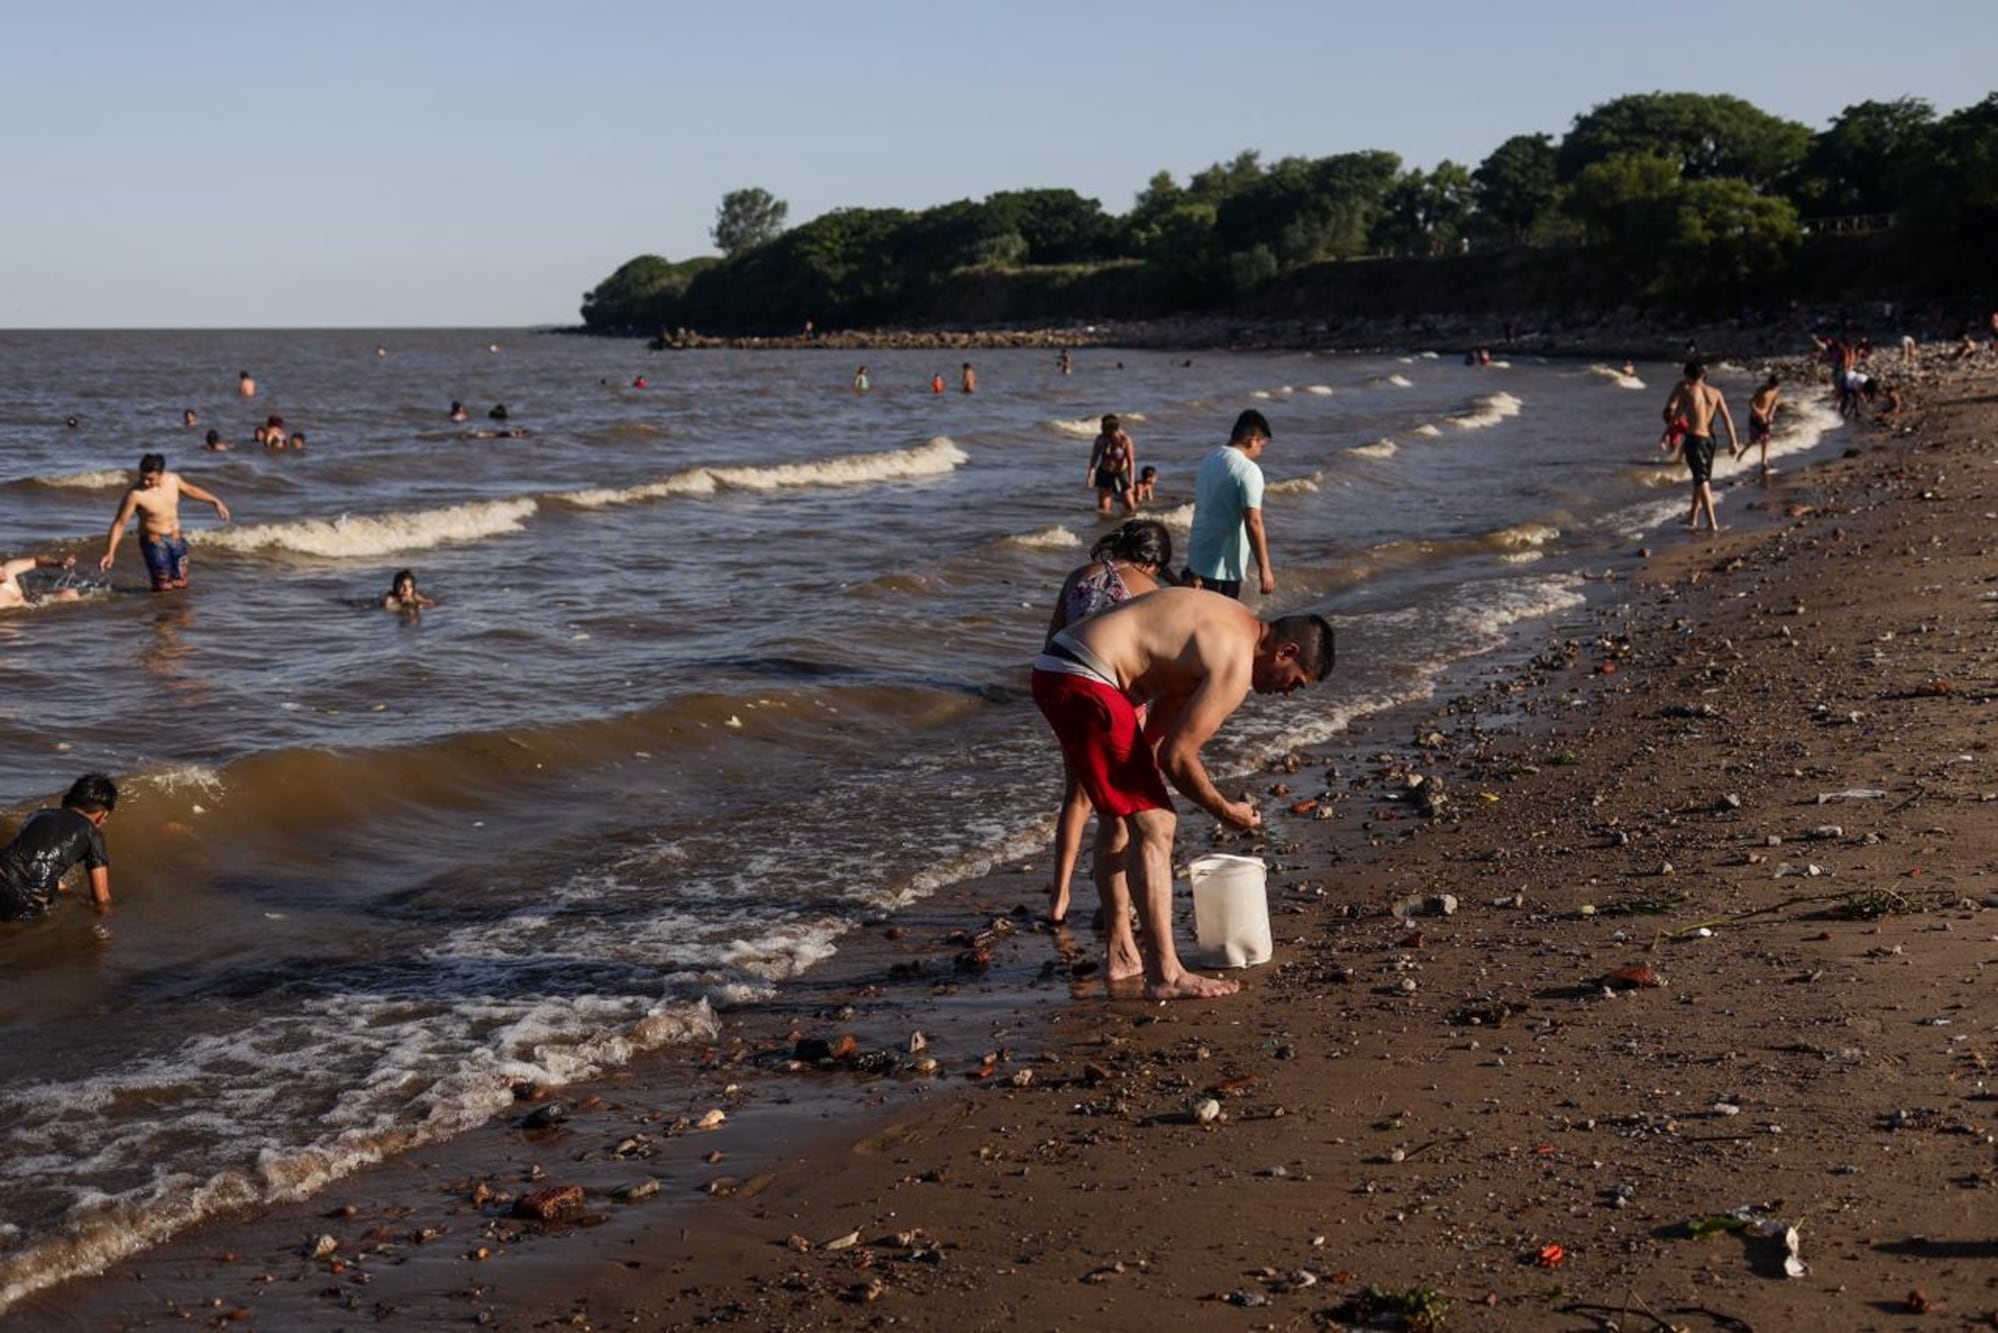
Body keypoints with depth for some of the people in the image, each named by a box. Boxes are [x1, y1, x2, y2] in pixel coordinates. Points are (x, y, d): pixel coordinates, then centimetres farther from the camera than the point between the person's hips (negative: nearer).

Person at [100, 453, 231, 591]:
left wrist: (215, 502, 21)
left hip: (176, 539, 5)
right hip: (154, 542, -5)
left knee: (180, 583, 11)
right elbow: (119, 523, -17)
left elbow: (190, 489, 16)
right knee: (164, 588, -7)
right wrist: (110, 553, -21)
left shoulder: (173, 479, -7)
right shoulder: (135, 494, -22)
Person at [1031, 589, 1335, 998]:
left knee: (1119, 816, 21)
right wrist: (1224, 811, 2)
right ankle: (1164, 976, -8)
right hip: (1083, 683, -11)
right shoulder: (1235, 663, -13)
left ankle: (1123, 955, 30)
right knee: (1153, 824, -9)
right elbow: (1177, 756, -12)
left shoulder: (1229, 621, 17)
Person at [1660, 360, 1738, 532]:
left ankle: (1712, 523, -19)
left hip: (1694, 439, -5)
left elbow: (1669, 411, -9)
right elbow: (1727, 418, -1)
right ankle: (1693, 519, 32)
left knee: (1702, 480, -9)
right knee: (1703, 478, 21)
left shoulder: (1685, 389, -4)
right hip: (1709, 439, 5)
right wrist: (1733, 442, -1)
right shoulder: (1715, 392, 5)